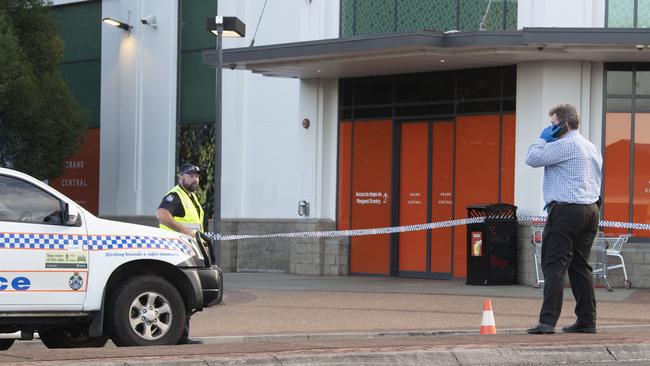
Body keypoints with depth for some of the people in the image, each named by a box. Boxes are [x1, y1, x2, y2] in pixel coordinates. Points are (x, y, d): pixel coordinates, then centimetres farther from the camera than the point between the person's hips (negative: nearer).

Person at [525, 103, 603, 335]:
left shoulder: (564, 145, -11)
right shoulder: (592, 148, 19)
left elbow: (532, 158, -12)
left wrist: (543, 139, 4)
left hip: (566, 211, -9)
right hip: (591, 210, 9)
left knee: (554, 265, -10)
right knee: (580, 266, 12)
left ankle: (548, 321, -17)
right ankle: (587, 321, 10)